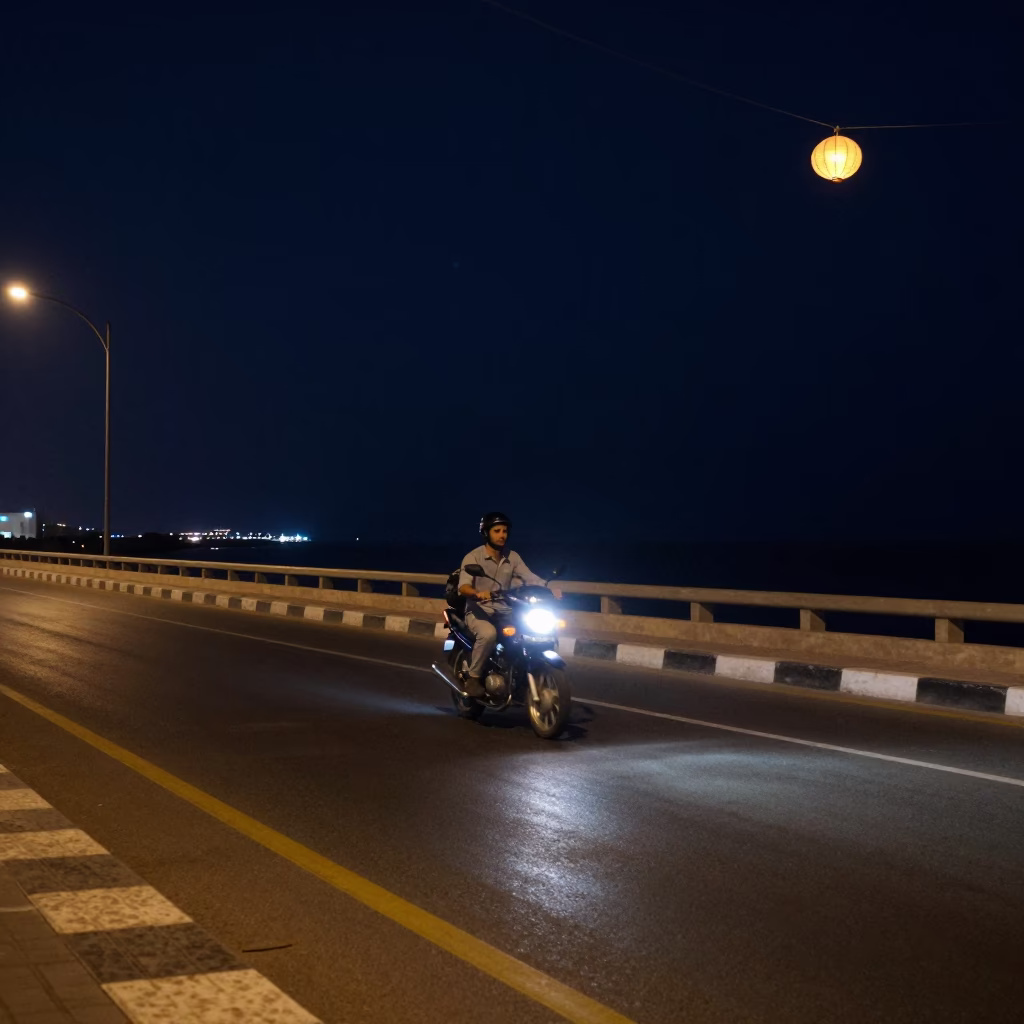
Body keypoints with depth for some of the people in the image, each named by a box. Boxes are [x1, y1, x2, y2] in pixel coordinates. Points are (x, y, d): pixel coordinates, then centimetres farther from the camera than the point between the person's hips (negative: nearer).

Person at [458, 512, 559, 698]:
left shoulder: (512, 558, 8)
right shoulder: (473, 557, -8)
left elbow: (531, 578, -3)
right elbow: (463, 587, -21)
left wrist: (550, 590, -23)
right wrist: (478, 593, -44)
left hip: (504, 612, 5)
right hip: (478, 611, -5)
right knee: (489, 634, -38)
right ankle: (473, 677, -18)